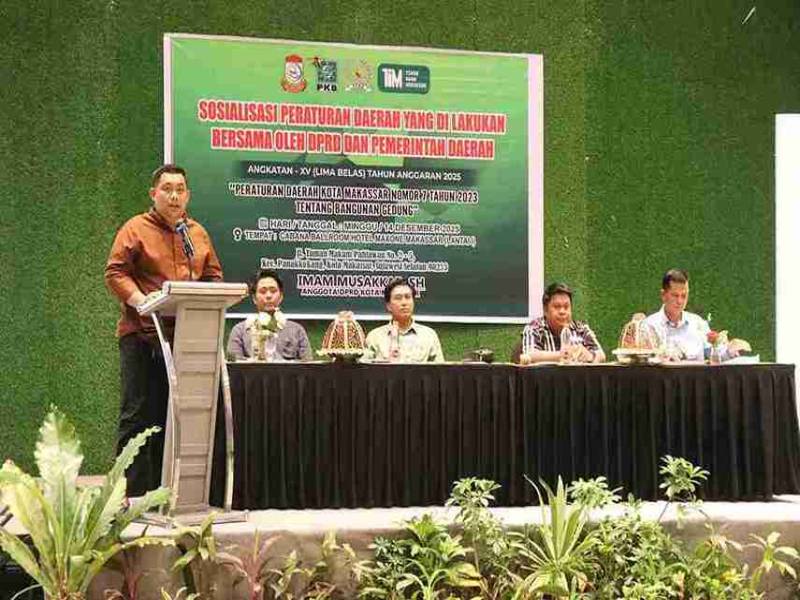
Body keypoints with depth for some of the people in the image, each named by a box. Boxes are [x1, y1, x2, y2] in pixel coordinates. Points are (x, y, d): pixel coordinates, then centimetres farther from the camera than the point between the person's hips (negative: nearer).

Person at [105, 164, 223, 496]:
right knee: (138, 413, -4)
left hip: (187, 337, 5)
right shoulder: (136, 229, 1)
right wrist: (142, 301, -19)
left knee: (173, 414, 8)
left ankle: (162, 490, 16)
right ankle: (131, 491, 0)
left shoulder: (198, 233, 17)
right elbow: (115, 272, -5)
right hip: (143, 334, -5)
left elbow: (214, 276, 19)